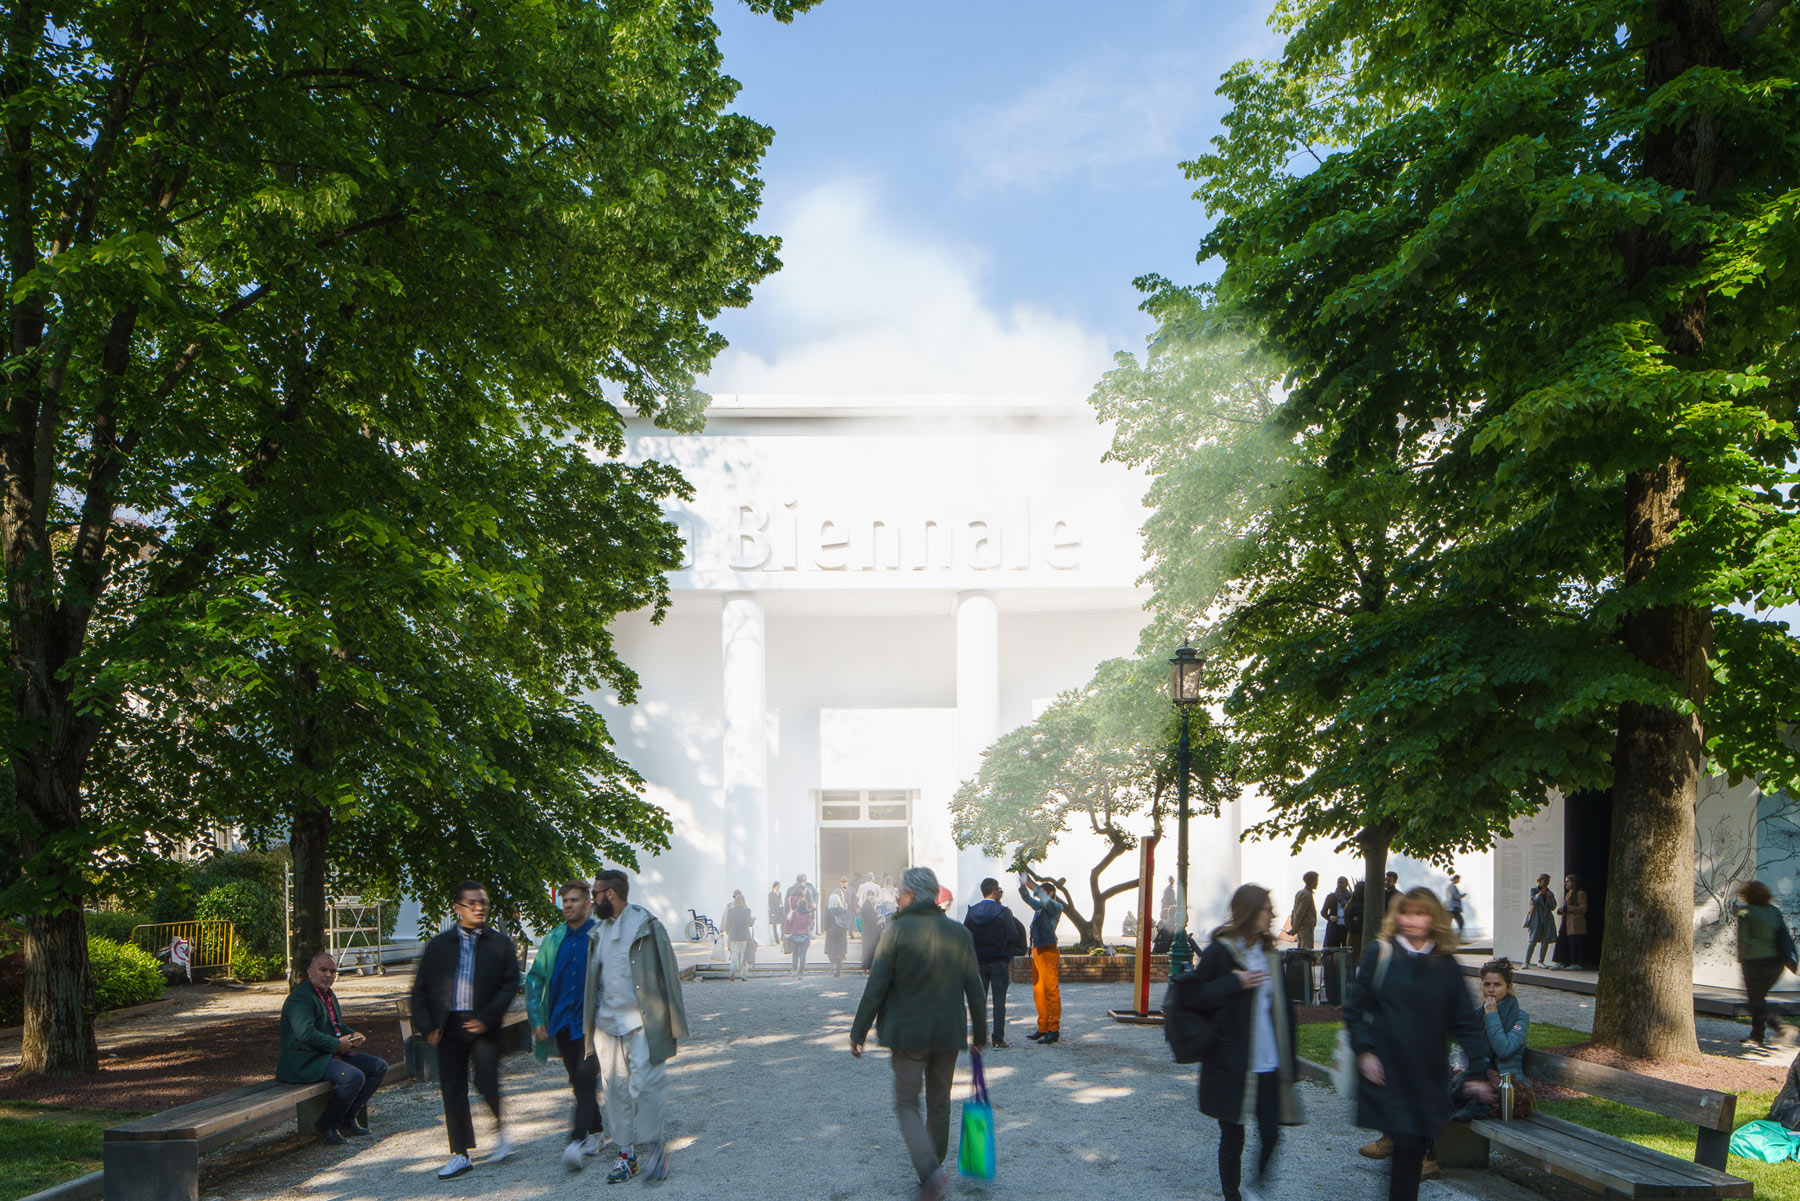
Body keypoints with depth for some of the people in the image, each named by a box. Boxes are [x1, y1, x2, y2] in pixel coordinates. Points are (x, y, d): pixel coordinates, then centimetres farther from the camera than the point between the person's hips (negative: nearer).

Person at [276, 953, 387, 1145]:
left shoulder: (329, 994, 17)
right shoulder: (300, 997, -16)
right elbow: (306, 1034, -27)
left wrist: (352, 1035, 8)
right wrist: (337, 1044, -19)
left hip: (334, 1054, 11)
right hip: (307, 1061, -11)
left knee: (379, 1067, 4)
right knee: (354, 1077, -31)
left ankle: (348, 1118, 6)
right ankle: (327, 1125, -10)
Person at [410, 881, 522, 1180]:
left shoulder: (500, 944, 5)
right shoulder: (439, 945, 10)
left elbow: (510, 983, -1)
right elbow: (420, 988, 10)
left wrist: (487, 1017, -11)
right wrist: (426, 1025, -1)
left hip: (483, 1026, -2)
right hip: (448, 1027, 2)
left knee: (487, 1083, -13)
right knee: (452, 1090, 4)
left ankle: (500, 1130, 16)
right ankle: (460, 1154, 13)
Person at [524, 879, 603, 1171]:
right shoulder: (554, 939, 9)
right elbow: (535, 979, 13)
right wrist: (536, 1018, 5)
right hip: (562, 1022, 5)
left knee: (586, 1078, -16)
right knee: (578, 1082, 11)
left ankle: (577, 1140, -19)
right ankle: (594, 1132, 24)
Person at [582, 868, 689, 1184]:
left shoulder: (646, 927, -7)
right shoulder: (599, 932, 12)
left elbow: (667, 976, -6)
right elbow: (594, 980, 17)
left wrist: (671, 1024, -7)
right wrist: (590, 1026, 12)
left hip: (641, 1023, -6)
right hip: (607, 1024, 6)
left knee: (645, 1085, -8)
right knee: (616, 1088, 8)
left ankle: (654, 1147, 9)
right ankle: (625, 1154, 16)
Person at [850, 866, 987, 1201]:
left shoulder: (897, 931, -11)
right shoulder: (959, 934, 2)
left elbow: (876, 988, -11)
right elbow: (975, 991, 5)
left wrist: (858, 1032, -2)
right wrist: (980, 1035, 15)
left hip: (908, 1034, -4)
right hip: (948, 1034, 4)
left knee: (907, 1104, 3)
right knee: (939, 1103, 18)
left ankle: (930, 1171, -17)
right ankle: (935, 1162, 28)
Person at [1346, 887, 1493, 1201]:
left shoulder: (1445, 964, 5)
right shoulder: (1380, 953, -1)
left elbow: (1466, 1022, 7)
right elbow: (1355, 1007, 1)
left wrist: (1478, 1072, 2)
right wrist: (1364, 1051, -9)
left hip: (1428, 1073, 2)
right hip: (1386, 1068, -2)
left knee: (1413, 1148, 5)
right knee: (1405, 1141, -10)